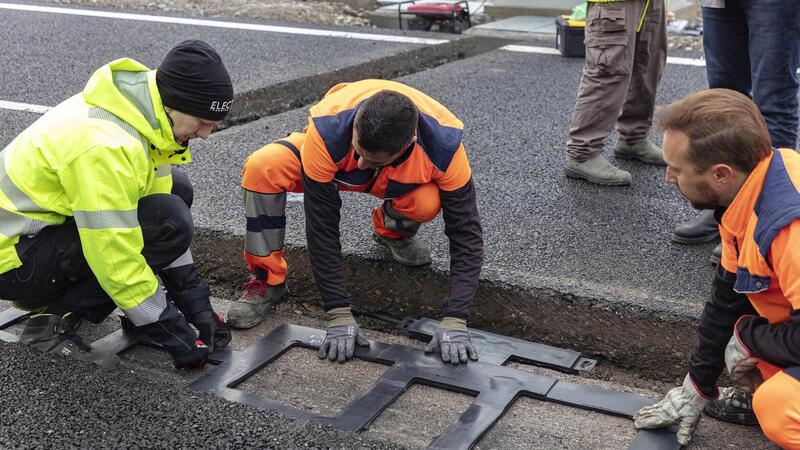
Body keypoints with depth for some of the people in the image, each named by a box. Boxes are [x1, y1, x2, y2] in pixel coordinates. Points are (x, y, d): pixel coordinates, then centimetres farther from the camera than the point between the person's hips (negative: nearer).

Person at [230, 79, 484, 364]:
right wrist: (339, 315, -36)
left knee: (427, 204, -35)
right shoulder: (326, 133, -42)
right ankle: (267, 280, -12)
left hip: (405, 173, 1)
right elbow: (322, 226, -35)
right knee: (262, 168, -32)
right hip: (333, 164, -1)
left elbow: (466, 234, -32)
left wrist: (454, 322, -39)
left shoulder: (444, 147, -38)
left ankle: (393, 231, 4)